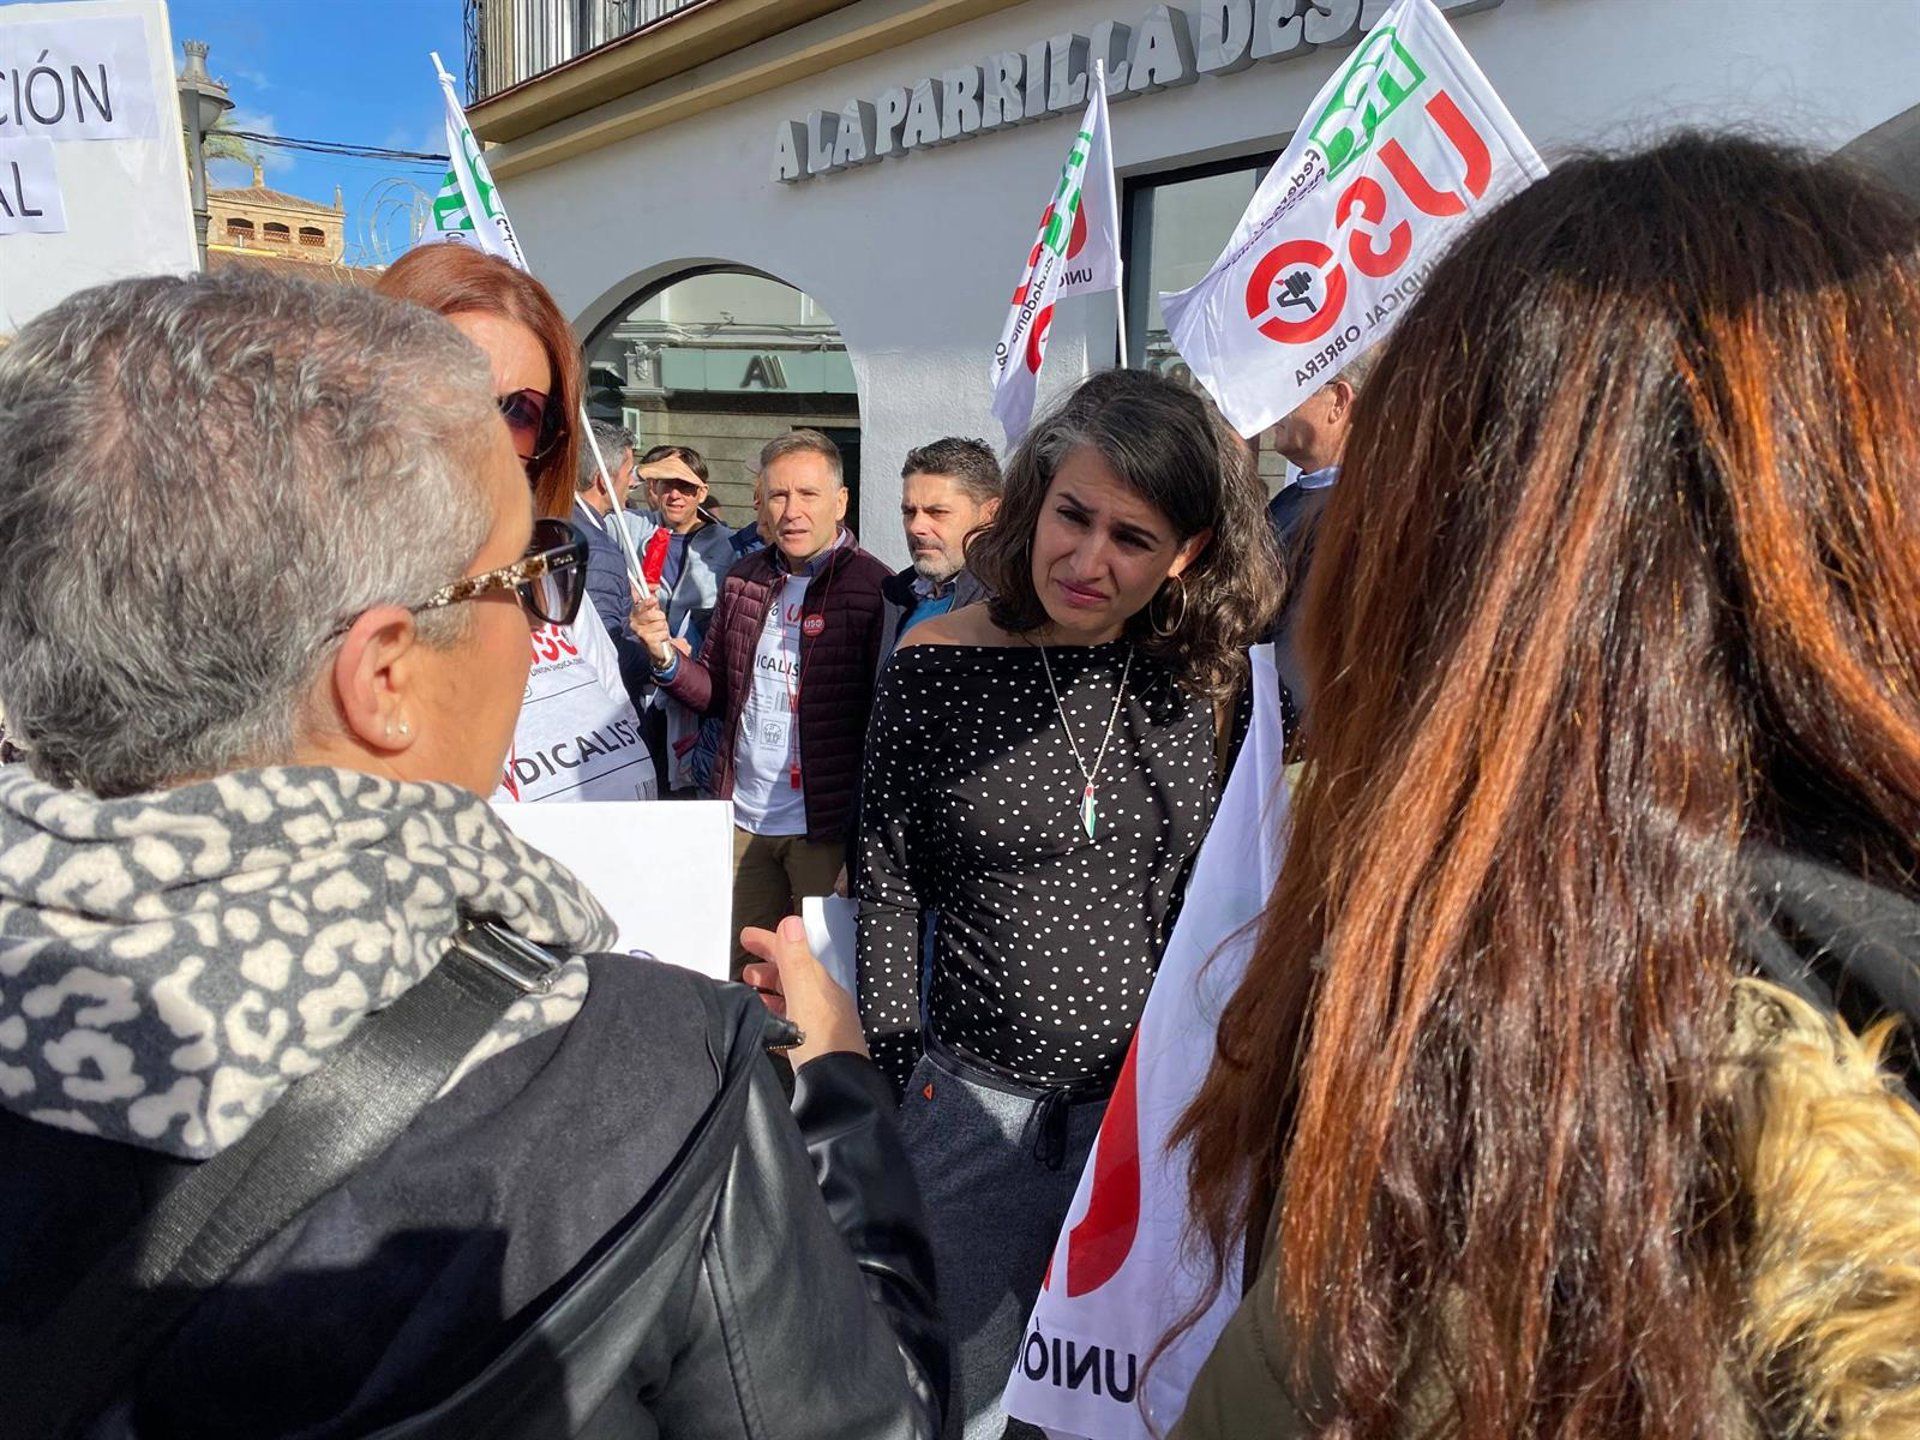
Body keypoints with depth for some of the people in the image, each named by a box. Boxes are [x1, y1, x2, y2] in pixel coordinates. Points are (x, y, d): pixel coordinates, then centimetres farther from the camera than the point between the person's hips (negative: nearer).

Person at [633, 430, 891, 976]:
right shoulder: (746, 578, 7)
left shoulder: (872, 588, -11)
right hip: (744, 815, 5)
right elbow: (718, 692, 13)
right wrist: (666, 657, -6)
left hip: (825, 826, -5)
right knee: (740, 967, 17)